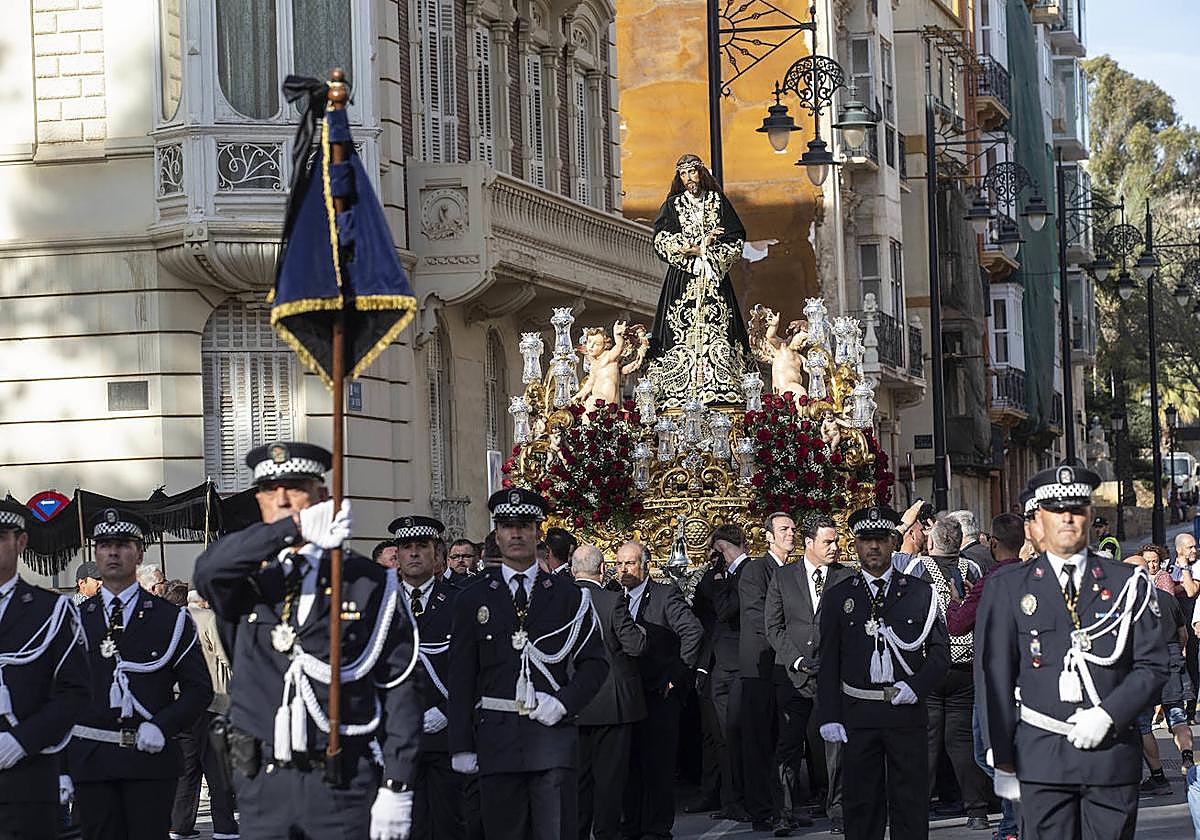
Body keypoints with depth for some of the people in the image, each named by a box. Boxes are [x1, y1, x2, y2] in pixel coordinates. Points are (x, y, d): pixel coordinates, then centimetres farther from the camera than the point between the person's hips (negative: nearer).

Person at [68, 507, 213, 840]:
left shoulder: (170, 618, 7)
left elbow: (199, 688, 5)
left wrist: (162, 726, -12)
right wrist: (59, 769, 2)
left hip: (151, 756, -1)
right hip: (91, 760, 1)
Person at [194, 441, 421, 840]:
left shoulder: (368, 582, 3)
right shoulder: (250, 579, 8)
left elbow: (399, 687, 0)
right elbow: (209, 569, -17)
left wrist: (396, 787, -8)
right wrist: (294, 529, -30)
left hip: (343, 787, -2)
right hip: (261, 785, 2)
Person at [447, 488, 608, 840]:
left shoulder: (569, 596, 8)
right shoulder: (473, 599, 7)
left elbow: (595, 662, 8)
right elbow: (461, 676, 7)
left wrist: (564, 702, -9)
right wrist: (462, 745, 2)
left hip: (553, 732, 0)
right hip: (497, 740, 0)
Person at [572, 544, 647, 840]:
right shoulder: (612, 601, -15)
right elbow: (635, 646, -16)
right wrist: (641, 631, 4)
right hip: (611, 701, -4)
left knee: (579, 773, 12)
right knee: (609, 772, 4)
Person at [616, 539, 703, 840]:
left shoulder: (666, 595, -6)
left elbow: (693, 631, -16)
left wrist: (677, 674, -16)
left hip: (659, 693, -6)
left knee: (658, 764, -3)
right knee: (628, 762, 8)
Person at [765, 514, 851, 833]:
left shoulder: (847, 577, 6)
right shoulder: (782, 578, 8)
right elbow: (773, 627, 6)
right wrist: (797, 660, -6)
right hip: (793, 673, 1)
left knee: (836, 741, -3)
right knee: (789, 744, 1)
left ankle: (836, 807, 4)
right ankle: (786, 808, 9)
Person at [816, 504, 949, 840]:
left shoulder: (920, 592, 7)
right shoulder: (838, 597, 7)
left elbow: (940, 650, 7)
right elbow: (828, 663, 6)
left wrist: (916, 686, -10)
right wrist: (828, 717, -2)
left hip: (907, 709, 0)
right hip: (858, 713, 0)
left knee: (910, 800, 2)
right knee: (861, 801, 5)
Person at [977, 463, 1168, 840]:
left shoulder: (1127, 584, 9)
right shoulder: (1007, 589, 6)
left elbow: (1152, 666, 6)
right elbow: (994, 679, 5)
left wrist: (1107, 715, -10)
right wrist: (1004, 762, 0)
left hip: (1114, 753, 1)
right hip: (1042, 758, -1)